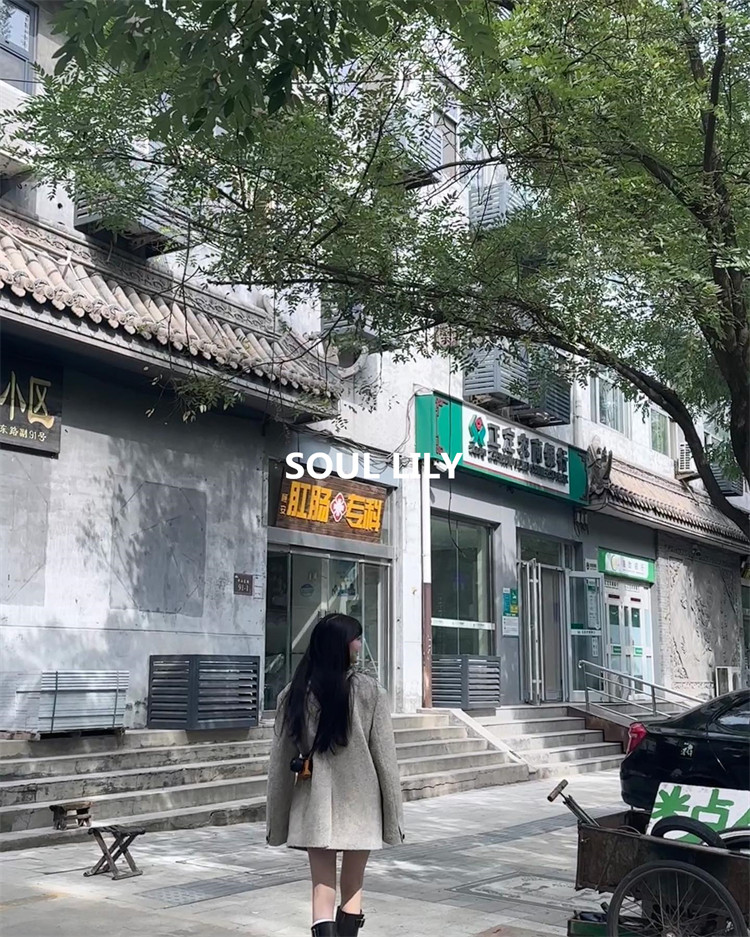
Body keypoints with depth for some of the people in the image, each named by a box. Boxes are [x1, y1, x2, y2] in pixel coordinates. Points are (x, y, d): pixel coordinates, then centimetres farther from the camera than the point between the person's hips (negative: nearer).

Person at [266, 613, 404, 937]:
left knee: (322, 887, 6)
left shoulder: (294, 694, -3)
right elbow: (384, 756, -7)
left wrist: (276, 820, 10)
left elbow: (280, 761, 1)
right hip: (358, 804, -1)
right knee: (352, 886, 16)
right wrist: (393, 815, 2)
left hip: (314, 807, 1)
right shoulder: (369, 692, -10)